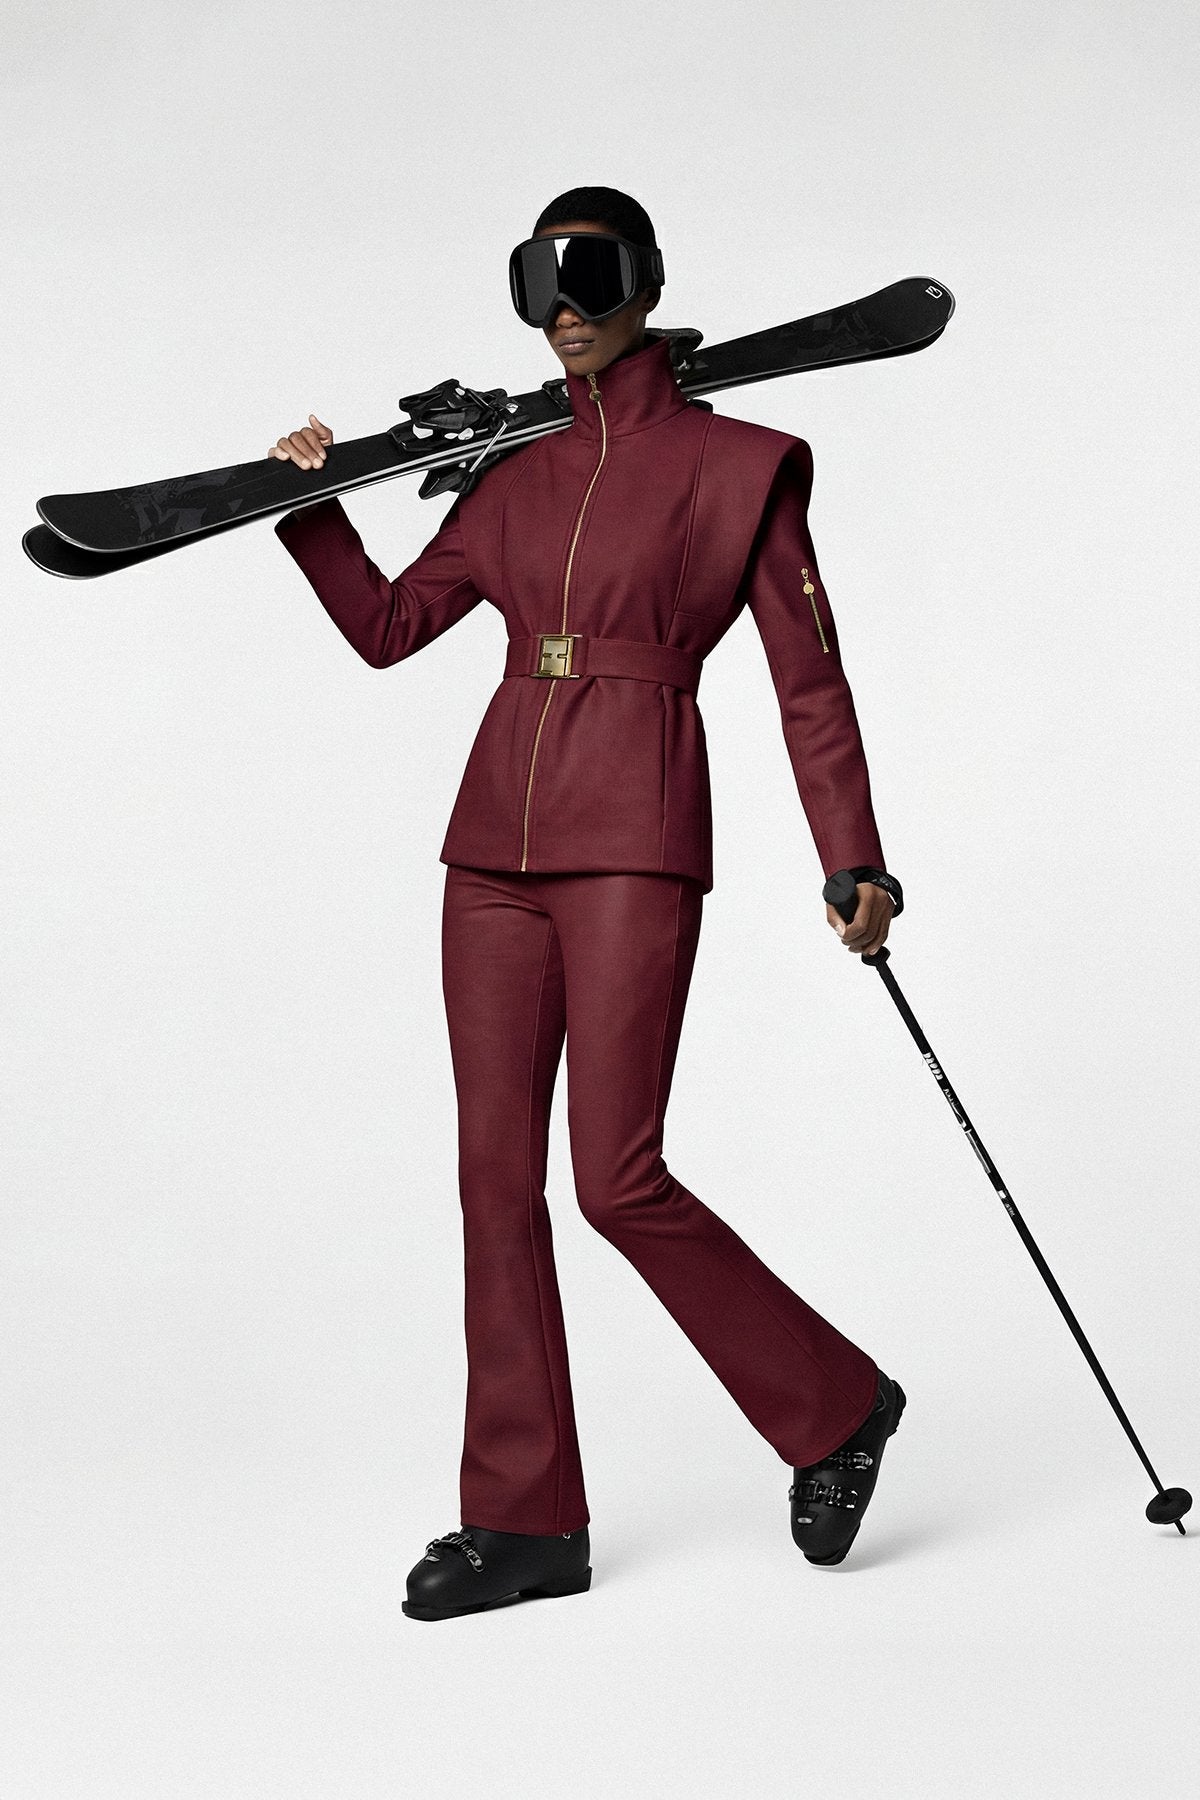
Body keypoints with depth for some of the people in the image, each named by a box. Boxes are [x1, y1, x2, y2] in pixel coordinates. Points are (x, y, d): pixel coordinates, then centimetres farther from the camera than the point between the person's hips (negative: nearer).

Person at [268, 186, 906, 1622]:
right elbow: (389, 625, 19)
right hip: (498, 834, 6)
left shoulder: (738, 464, 1)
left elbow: (808, 678, 0)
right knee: (496, 1170, 3)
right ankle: (525, 1519, 10)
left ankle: (835, 1405, 12)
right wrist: (311, 503, 8)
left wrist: (855, 866, -3)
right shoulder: (517, 480, 16)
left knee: (617, 1179, -10)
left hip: (635, 837, -6)